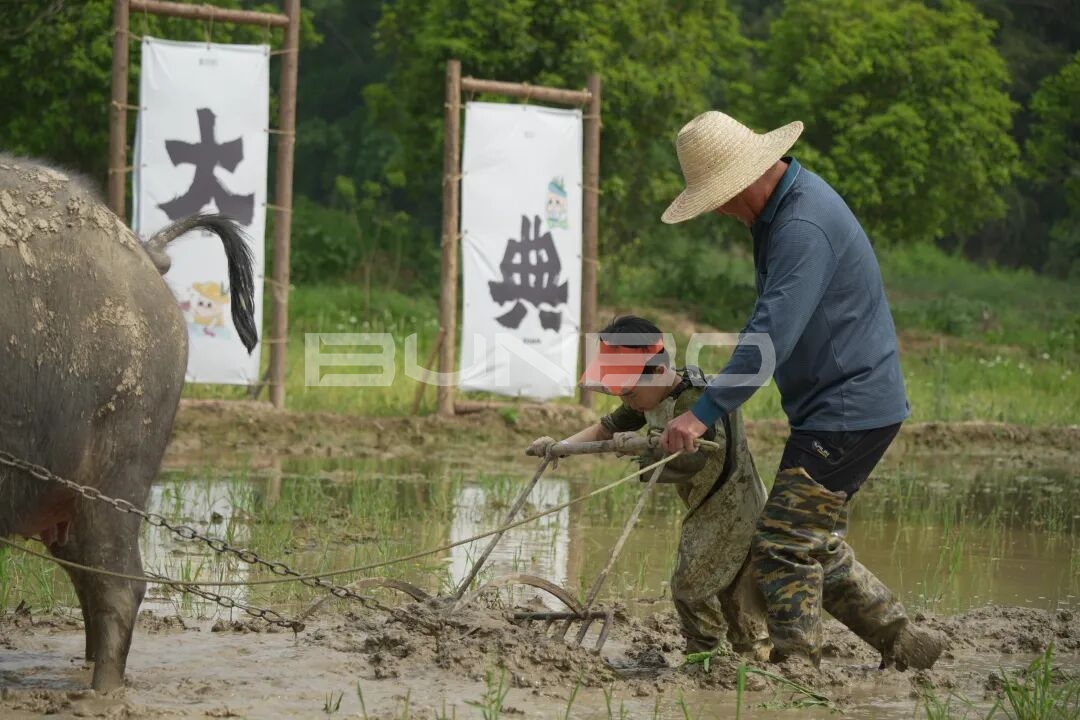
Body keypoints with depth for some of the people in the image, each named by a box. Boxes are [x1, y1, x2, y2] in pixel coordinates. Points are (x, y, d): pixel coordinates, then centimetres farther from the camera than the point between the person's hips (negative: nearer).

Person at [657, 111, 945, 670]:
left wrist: (705, 412, -33)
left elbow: (773, 334, -31)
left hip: (848, 411, -11)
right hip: (845, 406, 11)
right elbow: (776, 319, 22)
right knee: (817, 546, 15)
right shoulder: (780, 208, 11)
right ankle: (904, 644, 22)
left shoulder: (804, 226, -23)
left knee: (783, 545, -12)